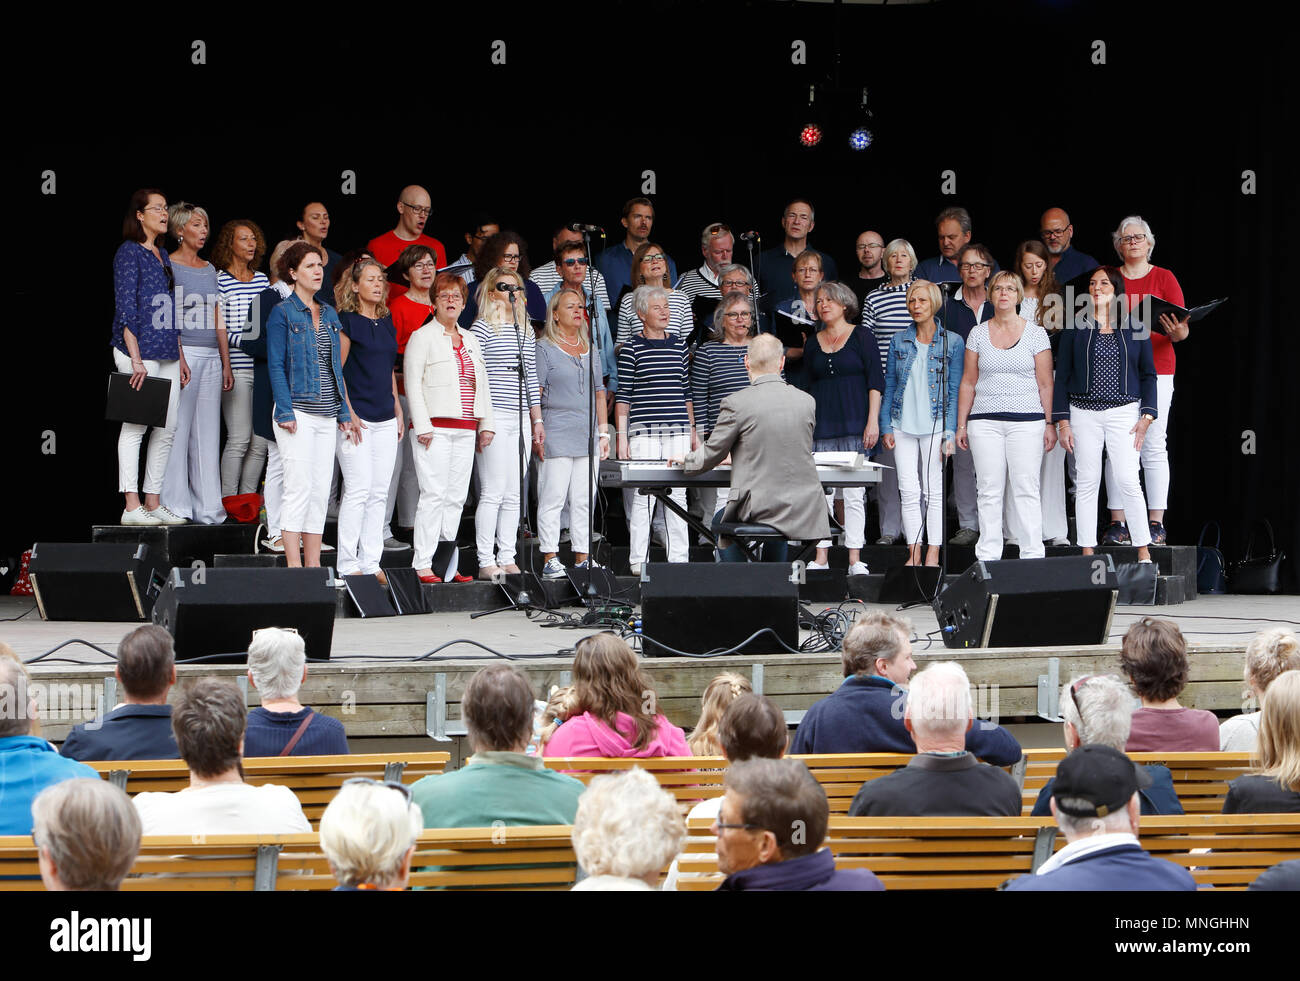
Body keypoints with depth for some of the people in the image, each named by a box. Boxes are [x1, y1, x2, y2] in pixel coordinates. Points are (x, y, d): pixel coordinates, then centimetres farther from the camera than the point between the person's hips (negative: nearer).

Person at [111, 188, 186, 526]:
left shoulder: (162, 256, 18)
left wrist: (180, 357, 18)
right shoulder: (129, 253, -6)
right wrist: (136, 359, -18)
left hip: (166, 353, 8)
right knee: (135, 426, -8)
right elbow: (126, 309, -13)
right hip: (139, 350, -8)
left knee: (168, 428, 6)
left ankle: (153, 502, 11)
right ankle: (132, 506, -8)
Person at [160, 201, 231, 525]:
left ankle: (208, 508, 8)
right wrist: (177, 359, -17)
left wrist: (226, 363, 13)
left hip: (211, 357, 6)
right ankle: (176, 506, -1)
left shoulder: (209, 269, 17)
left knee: (208, 434, 6)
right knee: (178, 429, -6)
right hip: (182, 353, -6)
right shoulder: (168, 266, -3)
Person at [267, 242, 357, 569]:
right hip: (298, 414, -6)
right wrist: (285, 412, -15)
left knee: (321, 492, 5)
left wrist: (344, 413, 12)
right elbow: (276, 366, -7)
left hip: (326, 415, 6)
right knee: (299, 488, -9)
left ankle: (313, 564, 8)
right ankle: (293, 565, -7)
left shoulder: (329, 314, 16)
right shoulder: (283, 313, -3)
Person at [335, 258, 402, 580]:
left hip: (385, 419, 7)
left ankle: (371, 562, 9)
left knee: (379, 493, 5)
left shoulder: (387, 323, 15)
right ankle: (348, 563, -5)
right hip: (356, 417, -7)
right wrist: (348, 413, -14)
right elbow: (335, 371, -8)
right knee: (358, 490, -10)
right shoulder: (348, 321, -5)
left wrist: (398, 410, 17)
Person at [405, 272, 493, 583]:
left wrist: (486, 424, 13)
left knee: (456, 498, 3)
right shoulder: (422, 337, 2)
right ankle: (422, 565, -11)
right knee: (434, 495, -12)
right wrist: (422, 426, -14)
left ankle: (448, 565, 6)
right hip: (435, 428, -6)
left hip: (465, 429, 6)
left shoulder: (471, 340, 21)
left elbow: (482, 385, 23)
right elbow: (413, 384, -5)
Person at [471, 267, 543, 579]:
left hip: (521, 420, 6)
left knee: (514, 495, 6)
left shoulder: (526, 330, 17)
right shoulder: (482, 328, -3)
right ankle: (486, 562, -4)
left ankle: (507, 559, 10)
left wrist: (537, 419, 16)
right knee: (493, 492, -8)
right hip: (494, 419, -6)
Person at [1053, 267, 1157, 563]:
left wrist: (1146, 417, -2)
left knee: (1129, 480, -9)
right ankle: (1087, 552, 4)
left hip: (1124, 411, -1)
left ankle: (1143, 551, -4)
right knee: (1087, 482, 0)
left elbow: (1148, 374, 9)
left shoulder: (1134, 327, 7)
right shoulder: (1076, 327, 6)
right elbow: (1062, 377, 6)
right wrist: (1063, 421, -1)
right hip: (1084, 413, 1)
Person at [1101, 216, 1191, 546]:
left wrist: (1178, 332, -20)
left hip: (1156, 371, -1)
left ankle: (1156, 522, -2)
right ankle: (1117, 522, 1)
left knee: (1154, 445, -5)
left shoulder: (1164, 278, 7)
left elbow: (1181, 327, 1)